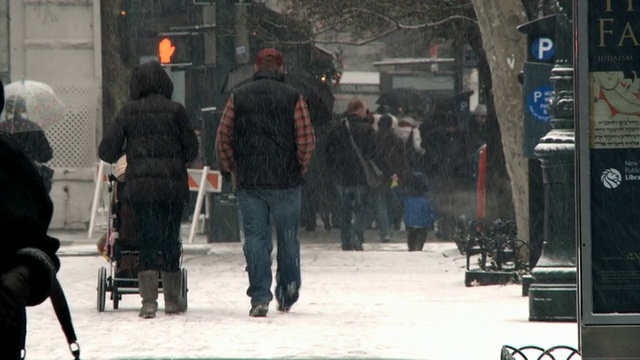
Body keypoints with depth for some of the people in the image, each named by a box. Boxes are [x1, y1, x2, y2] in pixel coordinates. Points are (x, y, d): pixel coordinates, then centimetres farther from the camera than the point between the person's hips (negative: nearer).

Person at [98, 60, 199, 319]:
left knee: (147, 242, 2)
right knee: (171, 241, 11)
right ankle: (172, 300, 18)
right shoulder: (175, 110, 0)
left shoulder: (128, 112, 3)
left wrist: (119, 159, 23)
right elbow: (192, 148, 3)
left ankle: (149, 301, -10)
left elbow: (107, 150, 2)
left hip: (140, 185, 0)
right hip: (172, 185, 0)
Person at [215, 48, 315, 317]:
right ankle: (287, 297, 18)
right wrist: (299, 169, 9)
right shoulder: (293, 98, -2)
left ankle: (260, 297, -7)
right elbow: (307, 140, -6)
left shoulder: (238, 97, 3)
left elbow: (223, 138, 2)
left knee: (255, 237, 2)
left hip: (249, 182, 1)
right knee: (288, 239, 11)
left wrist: (232, 170, 11)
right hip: (286, 181, -1)